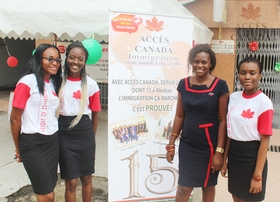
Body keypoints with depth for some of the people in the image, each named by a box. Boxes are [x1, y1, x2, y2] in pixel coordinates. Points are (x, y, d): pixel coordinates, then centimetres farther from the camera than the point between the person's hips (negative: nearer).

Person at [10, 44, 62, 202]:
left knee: (50, 188, 15)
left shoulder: (55, 83, 9)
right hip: (32, 143, -6)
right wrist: (18, 148, 0)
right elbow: (15, 119, -9)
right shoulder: (27, 82, -12)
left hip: (53, 141, 6)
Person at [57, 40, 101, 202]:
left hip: (85, 134, 0)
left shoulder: (91, 84, -4)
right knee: (71, 182, 8)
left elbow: (95, 113, 3)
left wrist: (91, 136, 8)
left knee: (86, 177, 17)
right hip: (64, 135, 0)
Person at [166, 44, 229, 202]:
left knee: (208, 185, 16)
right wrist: (171, 143, 5)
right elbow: (179, 116, 5)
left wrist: (219, 151, -11)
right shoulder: (183, 84, 0)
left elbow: (223, 120, -9)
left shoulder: (220, 86, -10)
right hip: (187, 144, 2)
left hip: (210, 145, -2)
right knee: (184, 187, 6)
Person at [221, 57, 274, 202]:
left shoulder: (264, 103, -15)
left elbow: (265, 141, -15)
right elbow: (230, 132, 7)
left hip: (252, 157, -5)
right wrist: (225, 159, 10)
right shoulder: (233, 97, 1)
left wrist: (257, 176, -14)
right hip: (234, 155, 5)